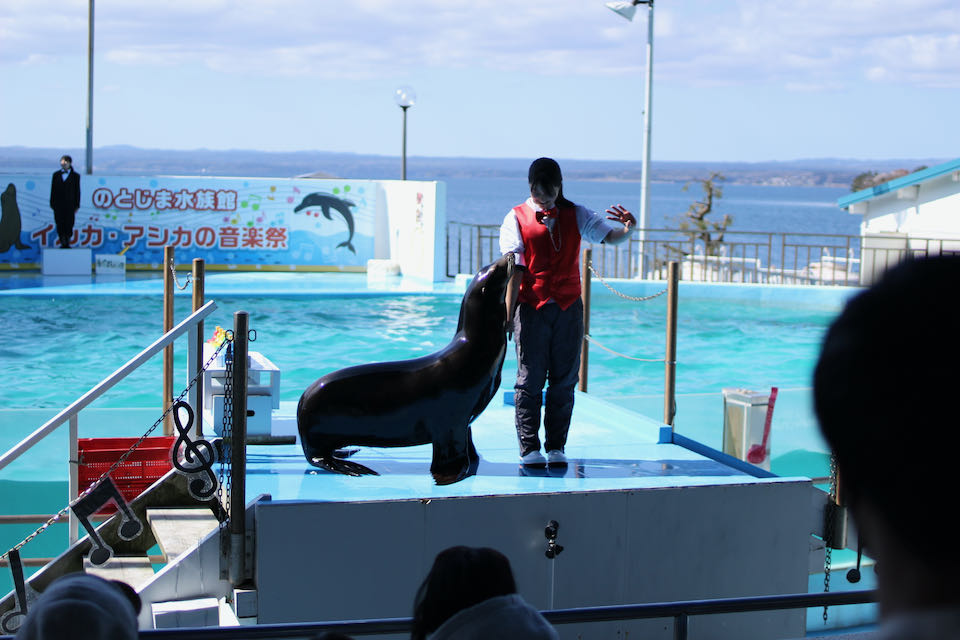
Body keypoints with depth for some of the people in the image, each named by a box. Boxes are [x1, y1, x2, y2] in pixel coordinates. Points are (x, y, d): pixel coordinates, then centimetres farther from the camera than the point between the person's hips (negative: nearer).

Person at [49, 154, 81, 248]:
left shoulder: (75, 176, 4)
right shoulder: (56, 175, 11)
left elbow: (77, 191, 3)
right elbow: (53, 190, 10)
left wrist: (77, 205, -1)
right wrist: (52, 203, 5)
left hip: (70, 204, -2)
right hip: (58, 204, 2)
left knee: (69, 224, -2)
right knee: (60, 224, -2)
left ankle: (67, 243, 8)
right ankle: (63, 243, 4)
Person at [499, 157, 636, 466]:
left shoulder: (575, 215, 8)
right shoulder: (516, 219, 1)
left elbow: (609, 235, -1)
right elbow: (514, 270, -5)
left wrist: (627, 228, -25)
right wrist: (508, 315, -10)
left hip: (568, 307, 2)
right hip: (531, 309, -2)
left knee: (564, 380, 4)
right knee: (530, 380, 0)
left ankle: (556, 447, 12)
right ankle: (529, 448, 6)